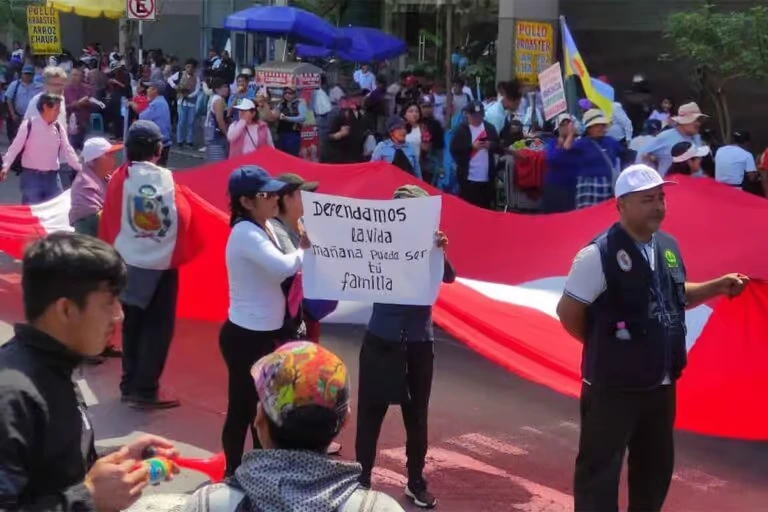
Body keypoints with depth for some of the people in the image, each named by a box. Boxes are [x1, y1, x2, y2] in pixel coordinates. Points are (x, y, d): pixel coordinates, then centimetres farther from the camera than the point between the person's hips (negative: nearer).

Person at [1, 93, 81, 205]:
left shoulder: (59, 128, 4)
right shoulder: (28, 125, -9)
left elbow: (67, 150, 7)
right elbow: (15, 147, -8)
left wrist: (81, 168, 0)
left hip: (52, 176, 4)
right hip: (31, 175, -4)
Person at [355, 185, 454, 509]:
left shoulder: (429, 244, -4)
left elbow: (449, 277, -19)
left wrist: (441, 252, -38)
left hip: (419, 344, 1)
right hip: (381, 341, -1)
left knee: (417, 416, 11)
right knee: (370, 413, 5)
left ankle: (416, 483, 24)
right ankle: (362, 480, 16)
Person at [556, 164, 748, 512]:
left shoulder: (668, 246, 5)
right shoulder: (599, 254, -18)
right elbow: (568, 312, -13)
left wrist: (717, 287, 6)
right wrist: (604, 349, -4)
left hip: (661, 384, 8)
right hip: (612, 386, -7)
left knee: (656, 468, 20)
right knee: (600, 471, 1)